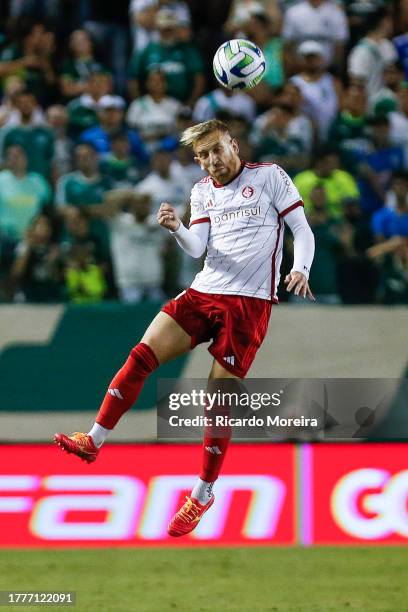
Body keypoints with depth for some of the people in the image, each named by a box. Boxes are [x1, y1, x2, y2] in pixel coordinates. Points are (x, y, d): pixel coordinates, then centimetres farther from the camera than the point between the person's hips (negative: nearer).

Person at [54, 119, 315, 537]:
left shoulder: (270, 176, 0)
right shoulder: (202, 192, 14)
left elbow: (302, 229, -1)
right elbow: (197, 248, 4)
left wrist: (300, 270, -19)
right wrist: (175, 229, -17)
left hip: (250, 302, -5)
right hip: (204, 292, 5)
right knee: (142, 354, -11)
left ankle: (203, 494, 8)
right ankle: (93, 442, -6)